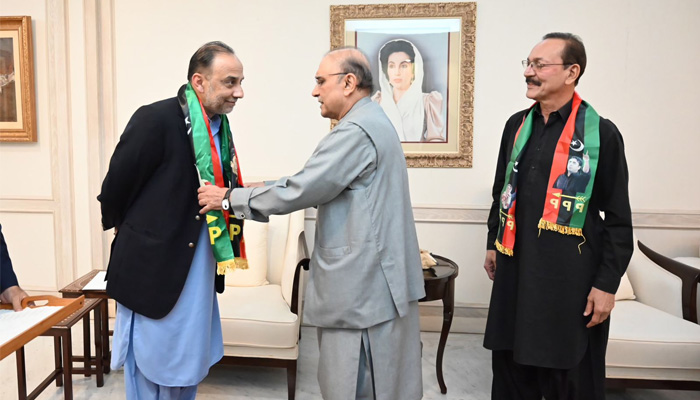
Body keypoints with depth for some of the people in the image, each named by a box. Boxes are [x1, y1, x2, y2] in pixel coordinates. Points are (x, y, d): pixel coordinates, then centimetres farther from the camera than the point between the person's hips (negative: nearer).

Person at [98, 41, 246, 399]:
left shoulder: (219, 128, 4)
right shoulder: (156, 119, -19)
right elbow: (116, 186, -11)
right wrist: (128, 233, 2)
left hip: (197, 273, 7)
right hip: (153, 272, -7)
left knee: (186, 369, 21)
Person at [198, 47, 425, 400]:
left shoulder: (356, 130, -18)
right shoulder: (373, 122, 15)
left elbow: (297, 191, -19)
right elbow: (314, 186, 16)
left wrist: (230, 197, -7)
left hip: (364, 288, -10)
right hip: (373, 282, 10)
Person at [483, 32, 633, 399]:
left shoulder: (600, 133, -8)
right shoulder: (517, 125, 7)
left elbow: (618, 218, -7)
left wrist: (607, 284, -9)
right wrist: (493, 243, 17)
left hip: (571, 277, -5)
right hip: (515, 269, 5)